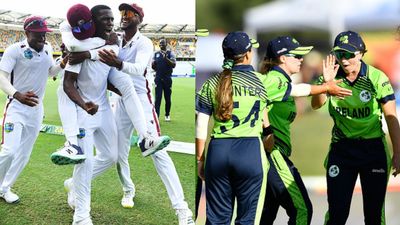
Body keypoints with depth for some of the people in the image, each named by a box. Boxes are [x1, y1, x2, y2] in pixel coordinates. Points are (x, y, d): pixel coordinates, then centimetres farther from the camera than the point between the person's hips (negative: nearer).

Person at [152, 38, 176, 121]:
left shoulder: (170, 53, 1)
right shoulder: (156, 54, 10)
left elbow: (173, 65, -11)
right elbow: (153, 67, 14)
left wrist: (166, 58, -23)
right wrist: (153, 64, -8)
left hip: (167, 79, -1)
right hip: (158, 78, 1)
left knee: (167, 98, 7)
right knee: (158, 98, -7)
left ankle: (167, 115, 23)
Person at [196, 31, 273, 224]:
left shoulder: (212, 84, 5)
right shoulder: (262, 81, 2)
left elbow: (201, 127, 4)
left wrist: (200, 159, 12)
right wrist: (267, 130, 34)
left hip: (218, 151, 2)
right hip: (250, 150, -2)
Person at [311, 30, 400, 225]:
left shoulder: (377, 78, -10)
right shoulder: (333, 75, -3)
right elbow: (316, 105, -15)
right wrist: (326, 82, -31)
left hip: (373, 148, -1)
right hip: (341, 148, 2)